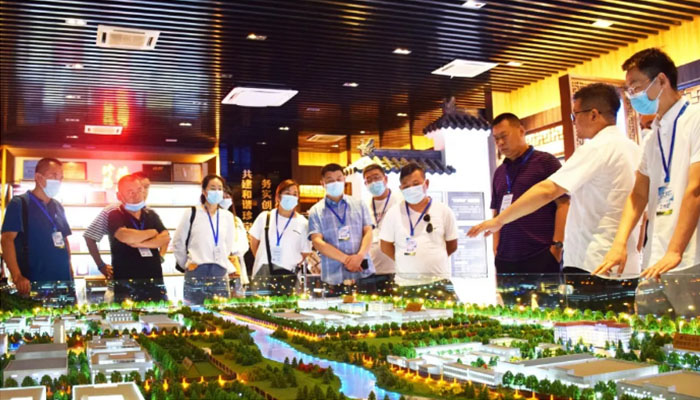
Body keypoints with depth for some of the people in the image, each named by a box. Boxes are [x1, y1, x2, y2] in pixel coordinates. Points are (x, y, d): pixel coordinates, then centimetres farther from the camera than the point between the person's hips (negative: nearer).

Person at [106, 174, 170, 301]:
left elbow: (165, 238, -1)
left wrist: (141, 243, -15)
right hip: (126, 281, -4)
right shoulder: (115, 216, -3)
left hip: (154, 278, 5)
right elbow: (126, 237, -22)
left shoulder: (151, 215, 12)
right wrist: (152, 232, -6)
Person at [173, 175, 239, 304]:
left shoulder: (228, 216, 10)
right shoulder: (191, 213, 0)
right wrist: (186, 263, 8)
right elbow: (177, 243, 7)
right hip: (196, 273, -3)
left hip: (220, 274, 3)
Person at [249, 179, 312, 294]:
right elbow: (254, 243, 15)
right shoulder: (264, 217, 4)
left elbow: (305, 253, 7)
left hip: (287, 276, -1)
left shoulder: (303, 223, 1)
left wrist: (292, 266, 1)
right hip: (263, 273, 1)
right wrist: (262, 260, 12)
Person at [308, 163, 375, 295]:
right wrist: (346, 259, -14)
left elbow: (368, 232, 5)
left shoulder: (359, 205, 12)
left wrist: (359, 256, -14)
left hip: (364, 273, 2)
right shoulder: (316, 211, 6)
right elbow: (317, 242, -5)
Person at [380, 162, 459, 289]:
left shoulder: (444, 211, 2)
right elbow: (385, 245, 7)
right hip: (405, 280, 0)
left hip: (439, 279, 1)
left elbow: (452, 245, 11)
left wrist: (433, 260, 7)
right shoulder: (394, 213, 1)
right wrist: (406, 261, 4)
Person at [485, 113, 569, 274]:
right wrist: (496, 247, 8)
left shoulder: (545, 161, 0)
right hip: (506, 258, 5)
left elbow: (563, 204, -6)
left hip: (542, 256, -5)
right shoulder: (499, 172, 18)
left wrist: (557, 245, -13)